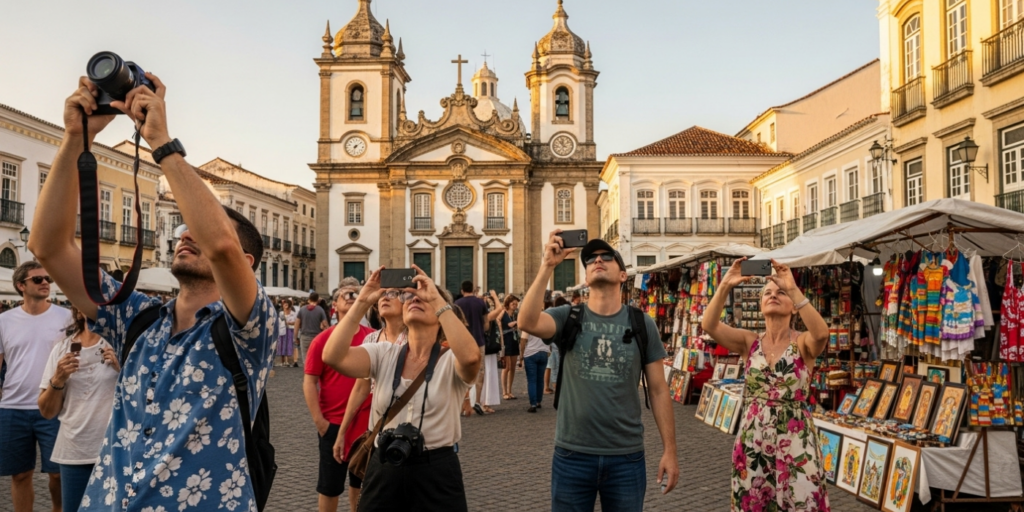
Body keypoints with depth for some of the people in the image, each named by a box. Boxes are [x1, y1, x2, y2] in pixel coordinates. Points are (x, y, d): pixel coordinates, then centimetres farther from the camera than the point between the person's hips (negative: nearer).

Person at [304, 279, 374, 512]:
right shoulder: (323, 339, -8)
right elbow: (309, 381, -6)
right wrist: (319, 420, -12)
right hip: (334, 423, -2)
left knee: (362, 481, 17)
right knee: (330, 484, 10)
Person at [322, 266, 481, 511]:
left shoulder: (451, 360, -6)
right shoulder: (384, 354, 3)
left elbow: (471, 357, -31)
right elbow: (333, 356, -13)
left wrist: (438, 300, -25)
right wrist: (363, 302, -17)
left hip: (436, 473, -3)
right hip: (383, 471, 3)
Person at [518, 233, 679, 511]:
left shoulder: (641, 324, 1)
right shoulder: (567, 317, -1)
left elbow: (658, 390, 2)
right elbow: (527, 322, -23)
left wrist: (670, 450, -1)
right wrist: (548, 265, -25)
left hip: (627, 457, 1)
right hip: (572, 455, 0)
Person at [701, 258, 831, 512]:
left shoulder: (802, 343, -4)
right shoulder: (750, 341, 2)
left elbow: (821, 333, -29)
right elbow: (709, 325, -13)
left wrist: (793, 289, -31)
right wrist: (725, 286, -24)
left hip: (794, 445, -2)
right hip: (752, 444, 3)